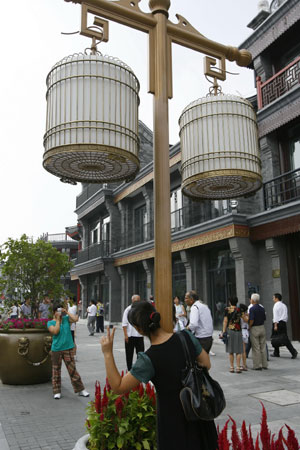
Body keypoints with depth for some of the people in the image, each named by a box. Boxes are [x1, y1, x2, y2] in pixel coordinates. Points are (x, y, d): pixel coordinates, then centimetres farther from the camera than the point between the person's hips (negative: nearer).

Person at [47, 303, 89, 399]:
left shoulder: (66, 319, 6)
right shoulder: (50, 323, 1)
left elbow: (75, 319, -12)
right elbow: (55, 331, -16)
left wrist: (67, 312, -7)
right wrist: (58, 320, -9)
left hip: (68, 348, 1)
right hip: (56, 350, -1)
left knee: (72, 370, 4)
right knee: (56, 371, 8)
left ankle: (80, 389, 13)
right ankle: (57, 392, 22)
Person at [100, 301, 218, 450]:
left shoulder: (148, 360, -29)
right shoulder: (186, 336, -18)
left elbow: (118, 387, -20)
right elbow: (206, 364, -5)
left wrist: (107, 353, -22)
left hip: (173, 416, -4)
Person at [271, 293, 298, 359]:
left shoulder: (276, 305, -8)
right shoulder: (284, 305, 16)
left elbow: (276, 316, -16)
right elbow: (286, 316, 20)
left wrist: (275, 325, -18)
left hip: (278, 322, -7)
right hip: (284, 323, 7)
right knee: (285, 338, 4)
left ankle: (276, 353, 13)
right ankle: (293, 351, -8)